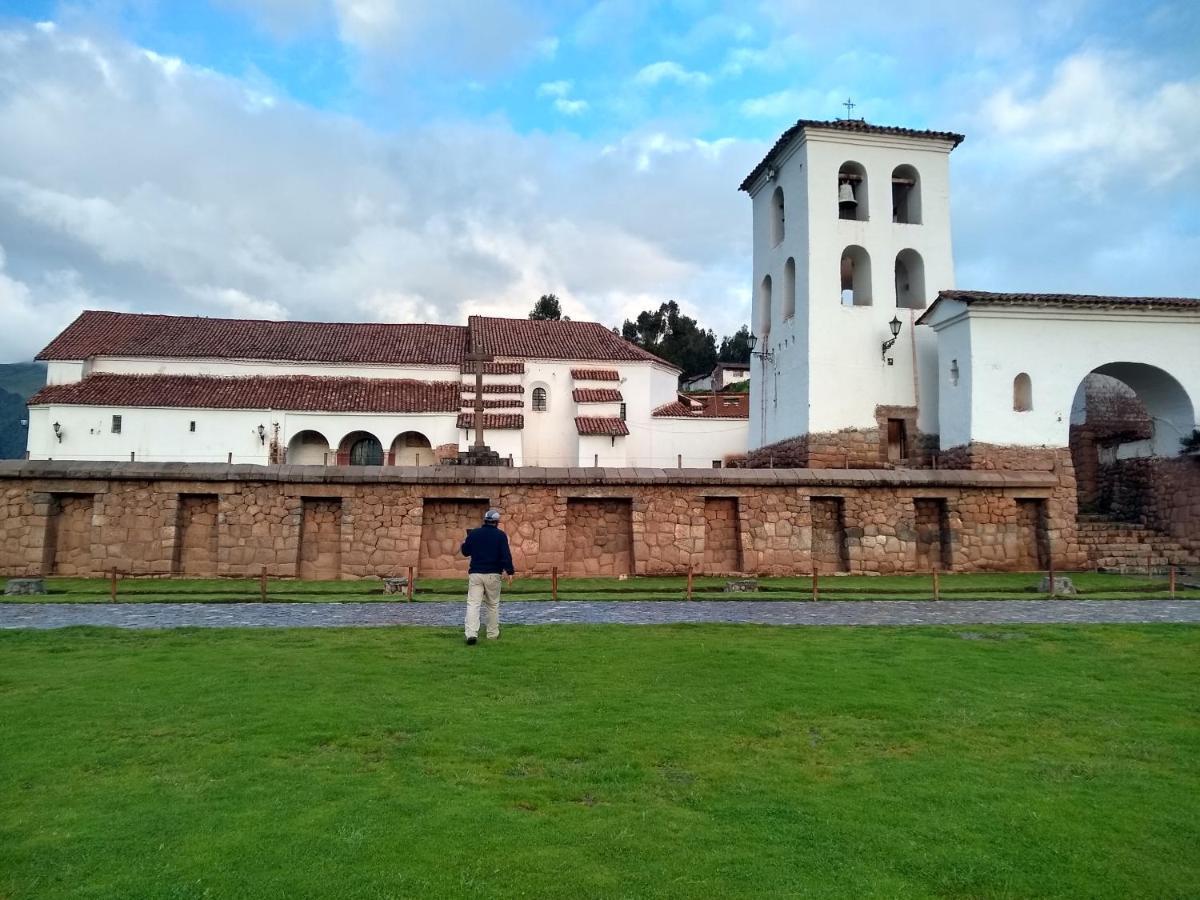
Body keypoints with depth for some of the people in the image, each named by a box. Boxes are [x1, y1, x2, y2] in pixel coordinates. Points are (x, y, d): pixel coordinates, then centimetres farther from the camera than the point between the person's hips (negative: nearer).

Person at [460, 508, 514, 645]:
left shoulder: (473, 533, 6)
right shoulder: (500, 535, -2)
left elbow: (465, 551, 14)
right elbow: (506, 555, -10)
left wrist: (464, 543, 33)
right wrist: (509, 572, -10)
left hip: (475, 574, 1)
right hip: (493, 574, -1)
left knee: (473, 604, -5)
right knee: (493, 605, 13)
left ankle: (471, 633, -20)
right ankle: (493, 634, 18)